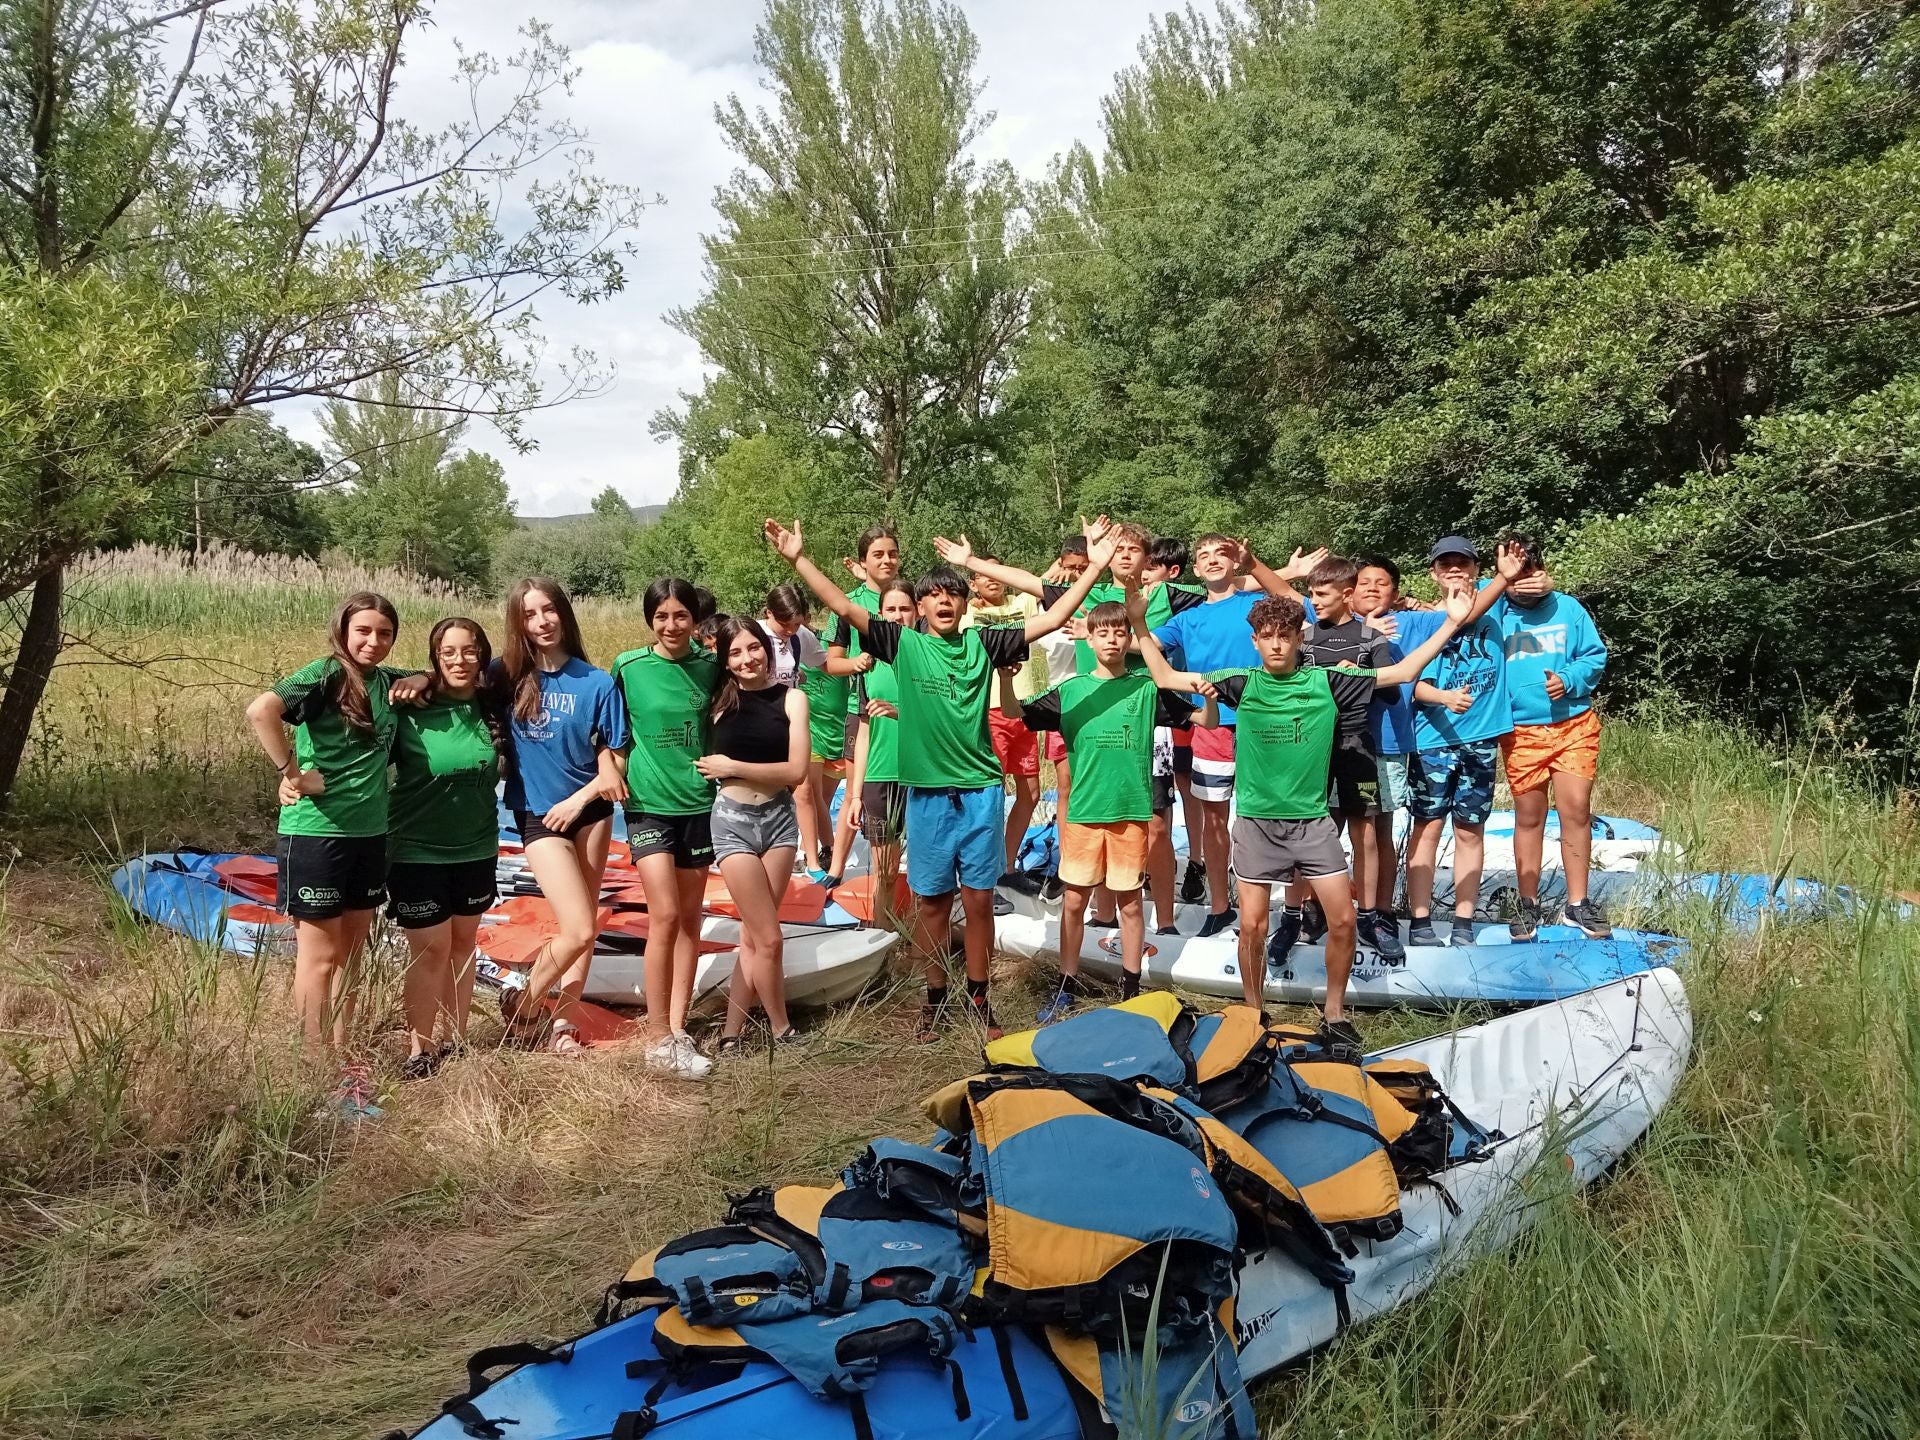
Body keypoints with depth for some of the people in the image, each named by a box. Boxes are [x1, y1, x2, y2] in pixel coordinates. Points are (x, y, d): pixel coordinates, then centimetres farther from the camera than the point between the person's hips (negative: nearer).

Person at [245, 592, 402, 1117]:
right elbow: (260, 710, -30)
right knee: (319, 956, 4)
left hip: (369, 832, 7)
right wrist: (292, 774, -24)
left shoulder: (385, 681, 6)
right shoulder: (326, 674, -14)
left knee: (351, 954, 15)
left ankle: (341, 1060, 27)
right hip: (315, 833, -7)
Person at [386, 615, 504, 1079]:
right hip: (417, 850, -4)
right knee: (430, 950, 0)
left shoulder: (491, 711, -1)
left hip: (476, 849, 4)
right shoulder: (410, 710, -14)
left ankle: (455, 1043, 27)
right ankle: (419, 1052, 15)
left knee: (462, 942, 14)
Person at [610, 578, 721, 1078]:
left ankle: (678, 1027, 17)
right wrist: (615, 772, -6)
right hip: (648, 804, -3)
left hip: (699, 802, 3)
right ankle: (657, 1036, 0)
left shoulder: (710, 666, 1)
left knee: (690, 917, 7)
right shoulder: (628, 667, -5)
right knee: (665, 915, -11)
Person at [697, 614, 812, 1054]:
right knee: (770, 939, -2)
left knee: (753, 934, 7)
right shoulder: (719, 698, -2)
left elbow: (796, 770, -10)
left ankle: (732, 1031, 17)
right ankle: (782, 1031, 15)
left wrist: (732, 766, -12)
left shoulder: (791, 698, -2)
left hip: (780, 816, 2)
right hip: (734, 819, -2)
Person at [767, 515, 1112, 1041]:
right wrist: (798, 559, -15)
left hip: (980, 790, 1)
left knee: (978, 898, 8)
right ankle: (936, 998, 23)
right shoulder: (903, 643, 0)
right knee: (931, 900, 9)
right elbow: (845, 608, -8)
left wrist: (1094, 568, -7)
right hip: (927, 791, -1)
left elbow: (1051, 619, -1)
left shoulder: (983, 644, 2)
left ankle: (978, 997, 22)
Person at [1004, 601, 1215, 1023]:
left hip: (1133, 810, -1)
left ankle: (1131, 989, 21)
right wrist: (1006, 676, -19)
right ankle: (1067, 989, 19)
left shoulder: (1147, 687, 2)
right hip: (1083, 811, 1)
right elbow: (1013, 712, 0)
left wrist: (1209, 699, -20)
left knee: (1129, 901, 8)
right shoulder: (1071, 689, 3)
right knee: (1075, 900, 6)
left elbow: (1204, 721, 2)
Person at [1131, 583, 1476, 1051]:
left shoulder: (1326, 682, 0)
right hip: (1256, 820, -1)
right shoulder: (1241, 684, -1)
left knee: (1343, 919, -4)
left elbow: (1402, 672, 2)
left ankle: (1334, 1015, 16)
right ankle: (1253, 1014, 21)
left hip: (1312, 819, 1)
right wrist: (1140, 626, -6)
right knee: (1252, 925, 1)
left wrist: (1451, 623, -2)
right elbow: (1166, 678, 1)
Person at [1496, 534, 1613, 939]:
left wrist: (1569, 680, -12)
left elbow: (1596, 656, 4)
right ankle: (1528, 904, 20)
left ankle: (1578, 902, 14)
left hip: (1573, 725, 0)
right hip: (1521, 732, 0)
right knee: (1528, 818, 8)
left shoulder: (1568, 609, 3)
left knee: (1577, 811, 0)